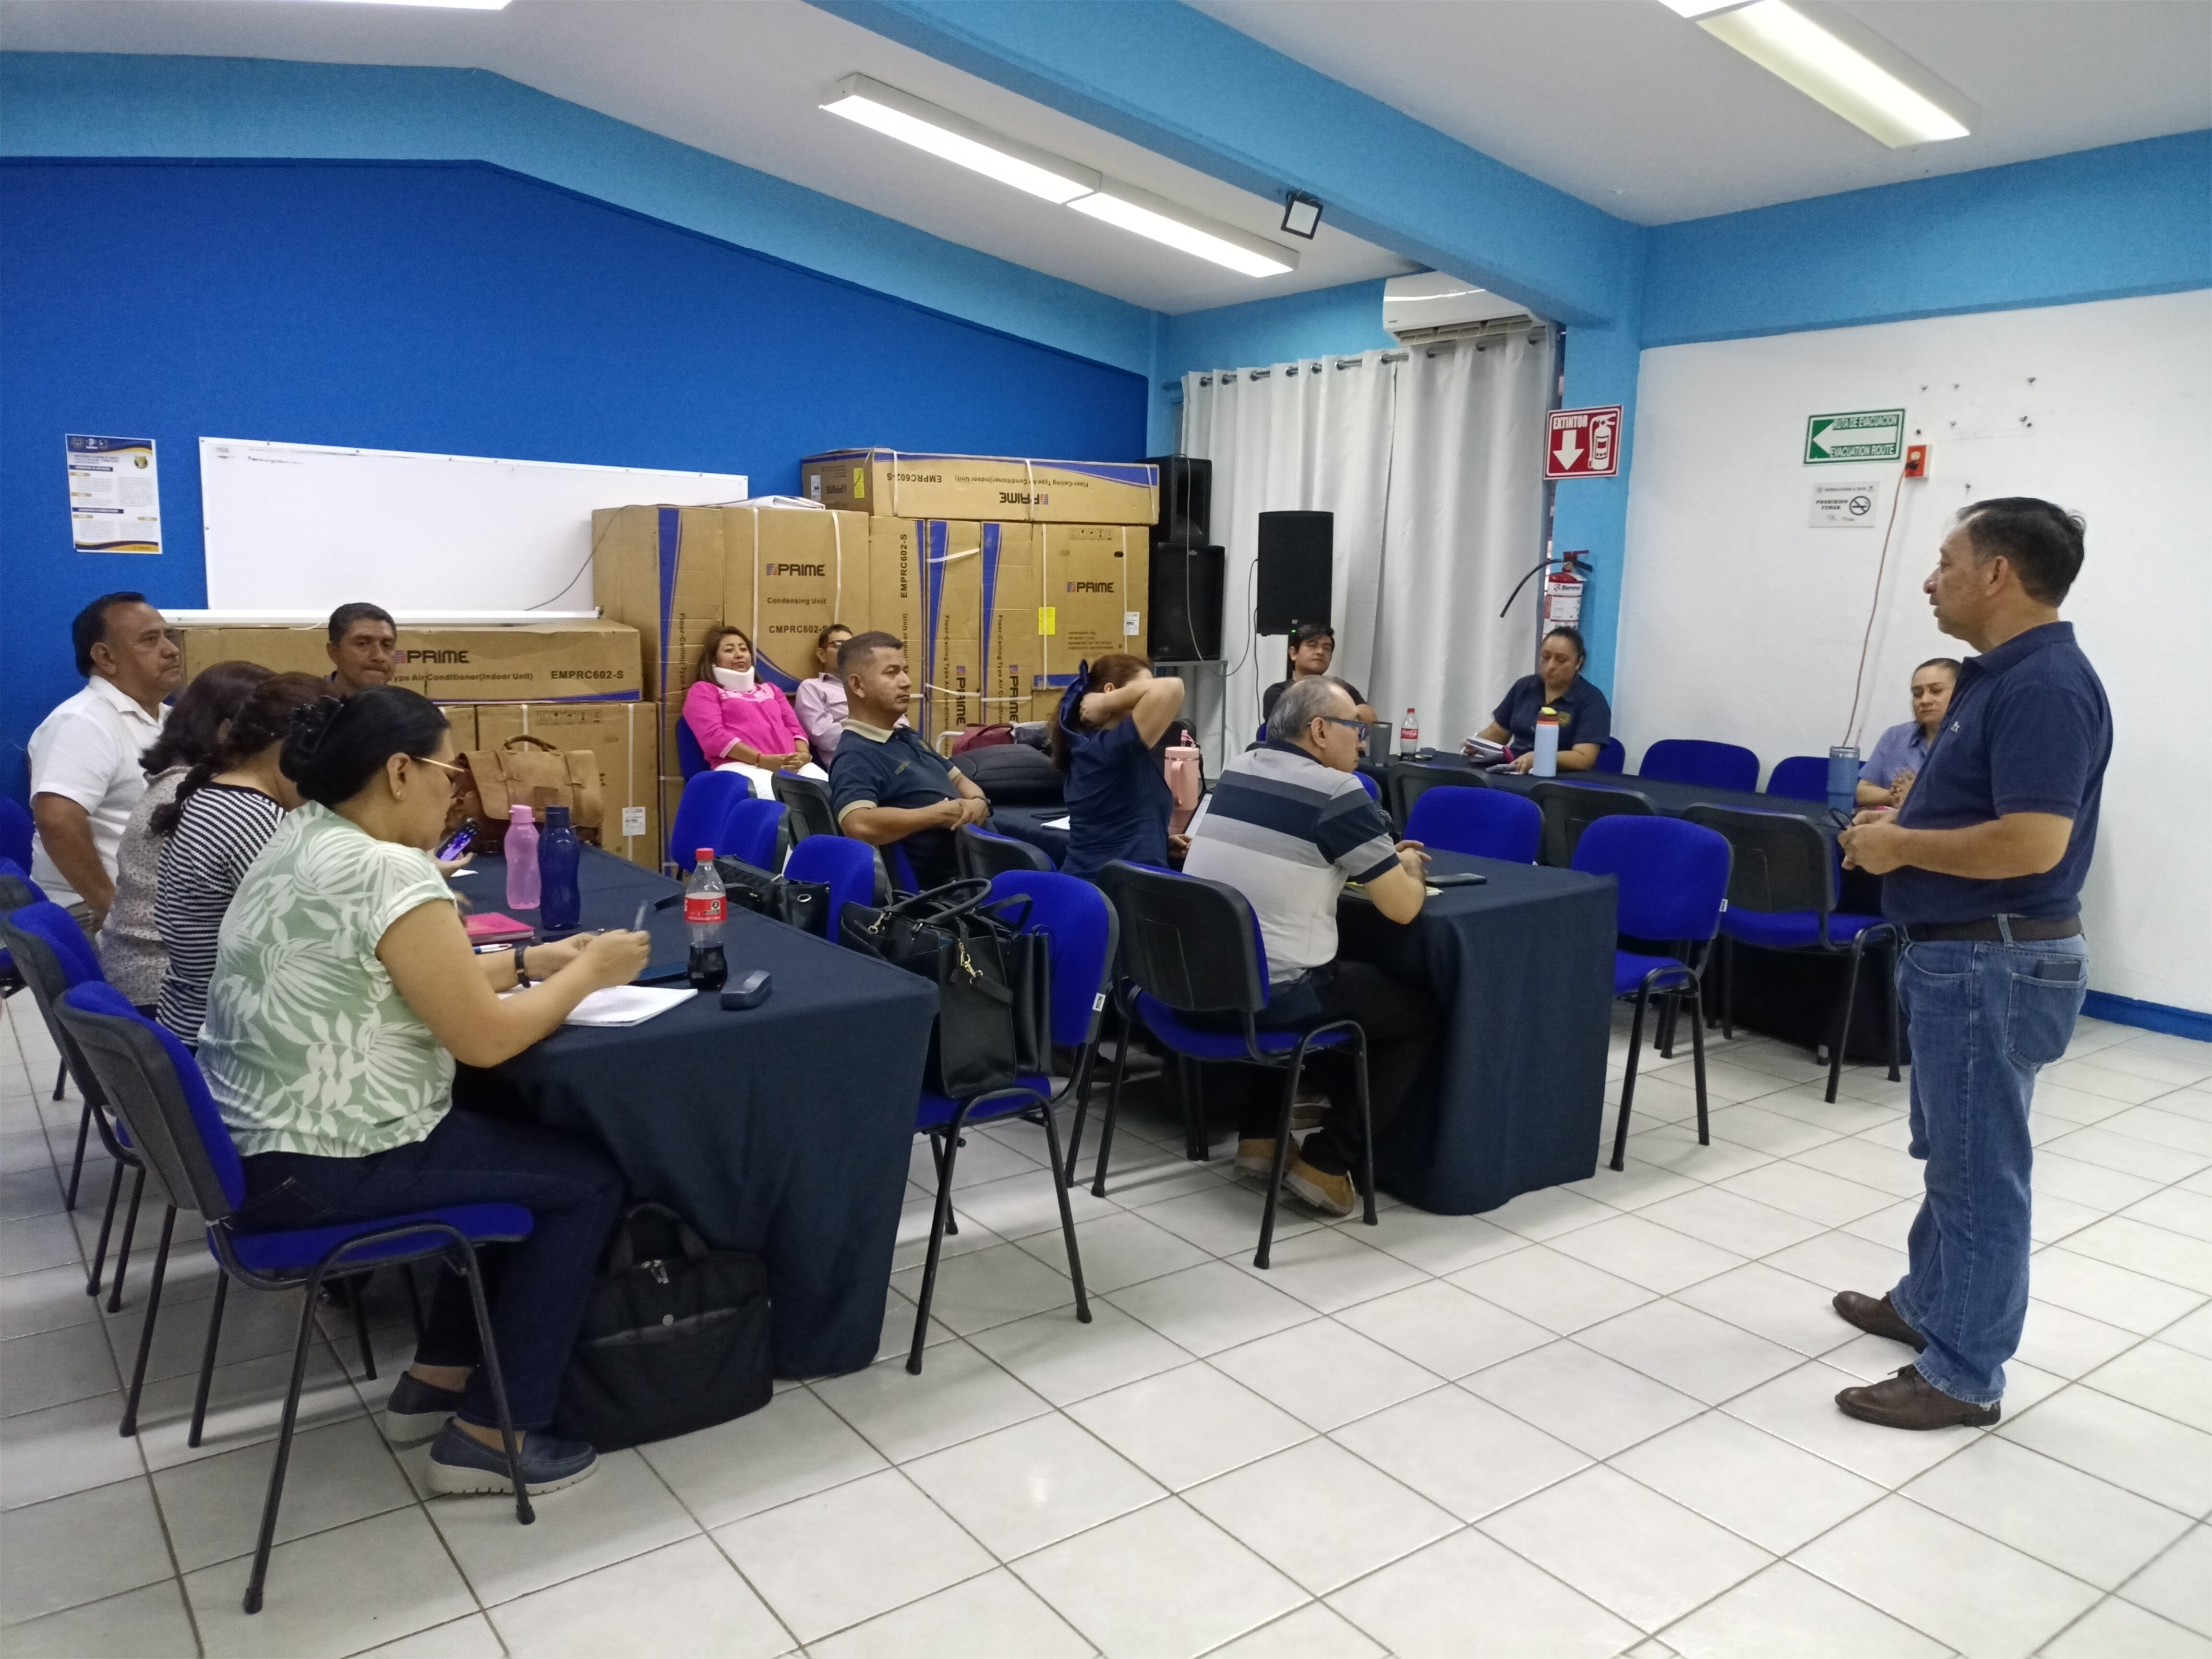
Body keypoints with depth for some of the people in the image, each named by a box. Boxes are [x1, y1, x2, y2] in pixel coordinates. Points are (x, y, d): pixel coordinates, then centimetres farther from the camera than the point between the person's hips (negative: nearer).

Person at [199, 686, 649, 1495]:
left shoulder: (300, 839, 7)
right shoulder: (390, 870, -23)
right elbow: (486, 1039, -20)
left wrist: (533, 961, 12)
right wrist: (590, 974, -6)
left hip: (256, 1143, 10)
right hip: (321, 1169, -10)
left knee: (515, 1146, 25)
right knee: (587, 1181, 2)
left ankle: (438, 1378, 30)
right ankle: (490, 1434, 9)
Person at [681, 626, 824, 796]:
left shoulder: (769, 689, 35)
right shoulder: (703, 691, 16)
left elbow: (794, 727, 26)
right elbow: (714, 736, -1)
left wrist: (803, 754, -1)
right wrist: (762, 759, -15)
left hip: (791, 766, 5)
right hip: (741, 766, -5)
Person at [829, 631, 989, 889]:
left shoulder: (908, 736, 19)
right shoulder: (855, 757, -13)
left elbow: (960, 781, 24)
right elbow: (860, 826, -31)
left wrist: (978, 803, -1)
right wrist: (938, 815, -21)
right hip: (950, 883, -10)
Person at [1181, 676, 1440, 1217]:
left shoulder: (1237, 770, 9)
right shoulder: (1337, 793, -12)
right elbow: (1404, 907, -9)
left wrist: (1377, 861, 22)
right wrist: (1409, 867, 14)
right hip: (1270, 996, -7)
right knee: (1420, 1014, 14)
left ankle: (1258, 1131, 33)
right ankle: (1328, 1164, 11)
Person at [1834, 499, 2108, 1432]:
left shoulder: (2045, 687, -21)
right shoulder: (2001, 675, 11)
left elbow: (2031, 842, -29)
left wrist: (1902, 848, -17)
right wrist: (1900, 823, 6)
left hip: (1996, 962, -11)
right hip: (1958, 954, 11)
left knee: (1978, 1167, 1)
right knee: (1949, 1152, 23)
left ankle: (1965, 1374, 13)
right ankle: (1929, 1301, 39)